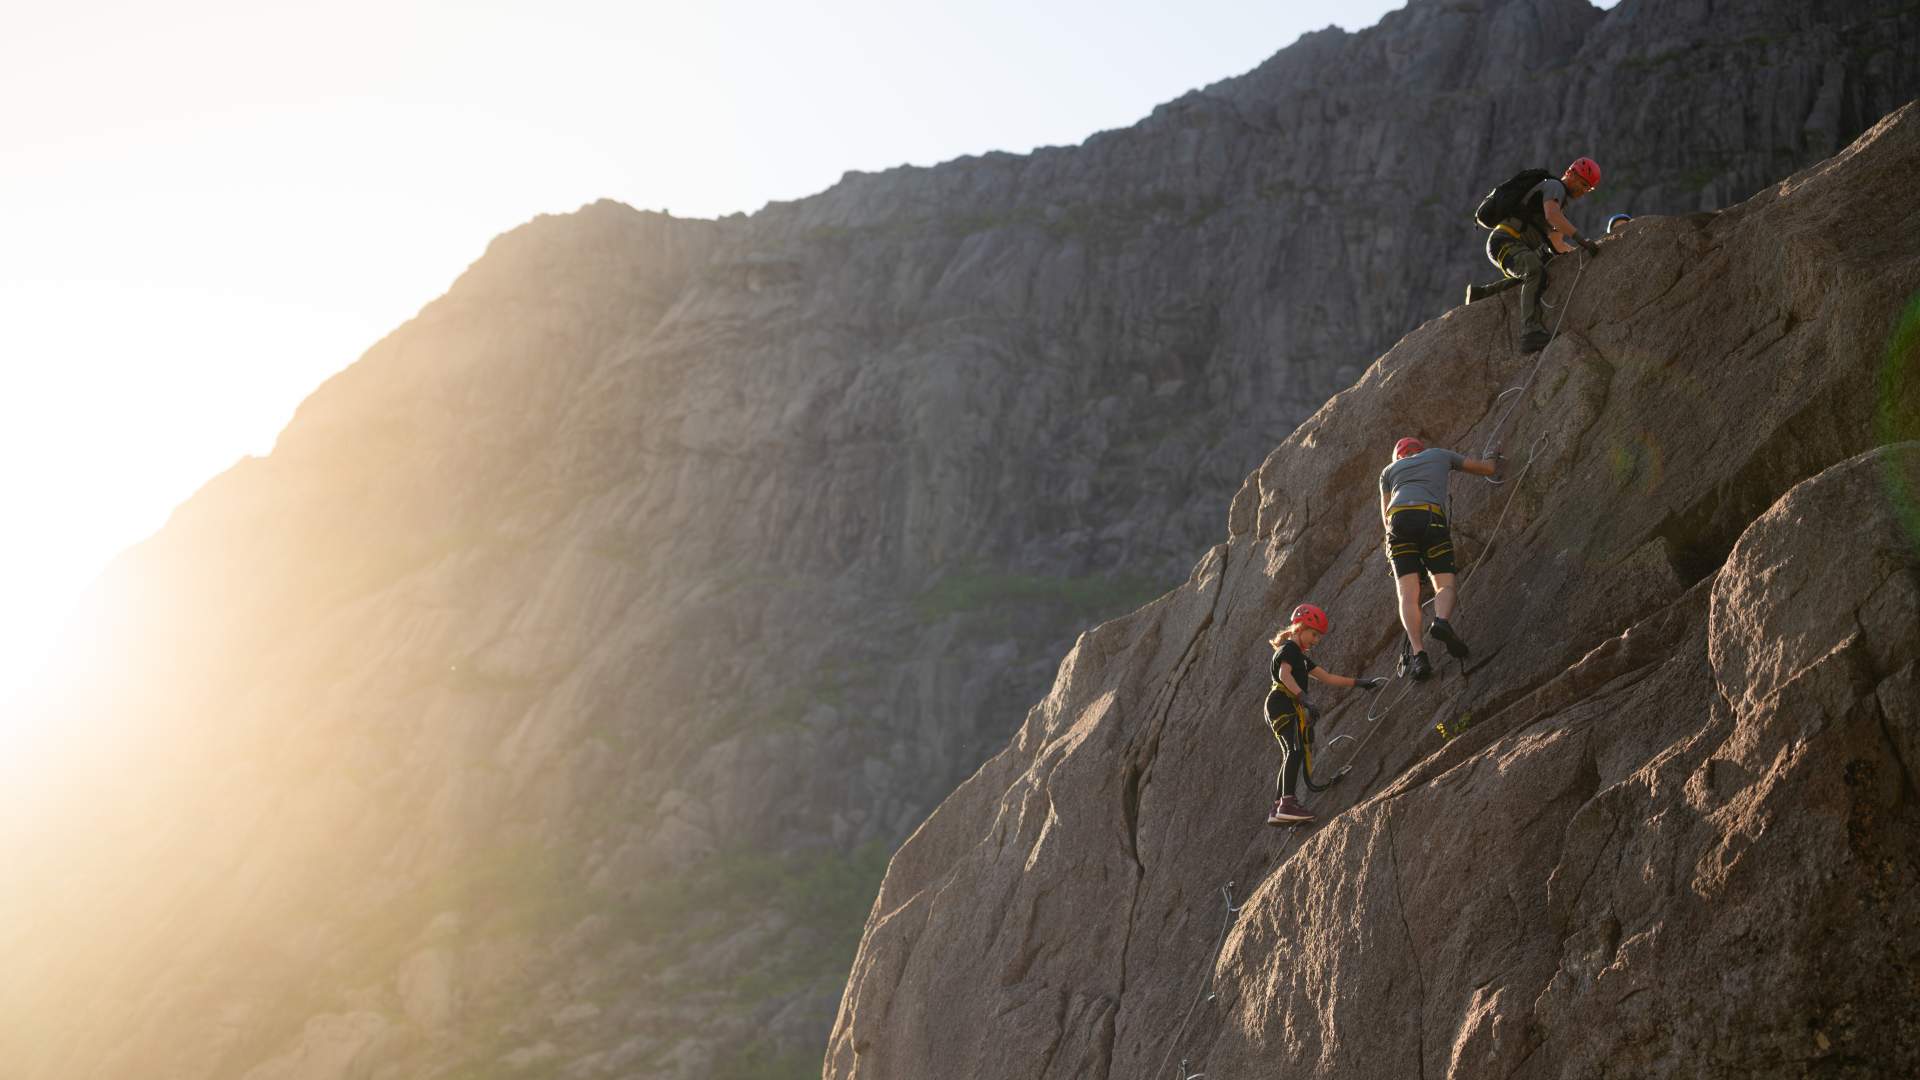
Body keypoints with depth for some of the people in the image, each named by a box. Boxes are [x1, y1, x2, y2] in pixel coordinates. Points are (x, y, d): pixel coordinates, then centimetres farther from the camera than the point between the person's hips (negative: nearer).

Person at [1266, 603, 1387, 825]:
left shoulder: (1301, 657, 28)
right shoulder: (1289, 648, -3)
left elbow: (1327, 677, 27)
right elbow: (1284, 674, -22)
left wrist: (1360, 682, 22)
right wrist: (1304, 699, -35)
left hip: (1285, 709, 11)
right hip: (1282, 704, -11)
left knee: (1290, 756, 9)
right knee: (1297, 749, -24)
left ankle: (1278, 809, 8)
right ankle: (1288, 803, -37)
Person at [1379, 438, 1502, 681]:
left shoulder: (1388, 471, 33)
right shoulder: (1439, 455, 33)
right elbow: (1488, 469, 39)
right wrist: (1494, 461, 61)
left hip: (1398, 518, 1)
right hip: (1431, 518, -1)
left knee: (1408, 594, -4)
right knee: (1445, 585, 3)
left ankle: (1417, 653, -23)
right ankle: (1442, 620, -31)